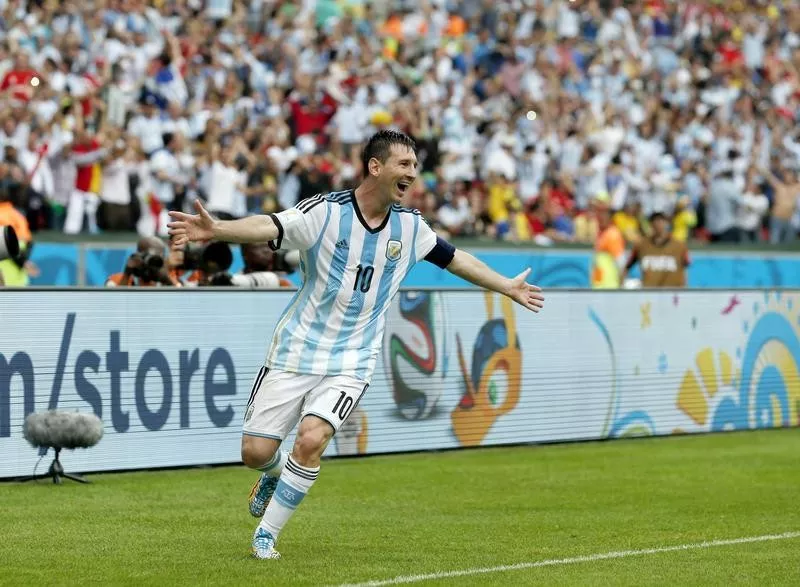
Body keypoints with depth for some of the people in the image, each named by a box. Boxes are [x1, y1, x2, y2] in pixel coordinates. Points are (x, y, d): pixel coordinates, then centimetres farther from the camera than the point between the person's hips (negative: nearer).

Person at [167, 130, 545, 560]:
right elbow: (268, 227, -31)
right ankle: (274, 473, 37)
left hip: (351, 363, 2)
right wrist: (214, 229, -49)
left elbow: (453, 258, 21)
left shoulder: (410, 226, 2)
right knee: (255, 452, -3)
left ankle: (266, 535, -3)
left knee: (312, 439, -21)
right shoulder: (326, 211, -14)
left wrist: (507, 287, 29)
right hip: (296, 351, -2)